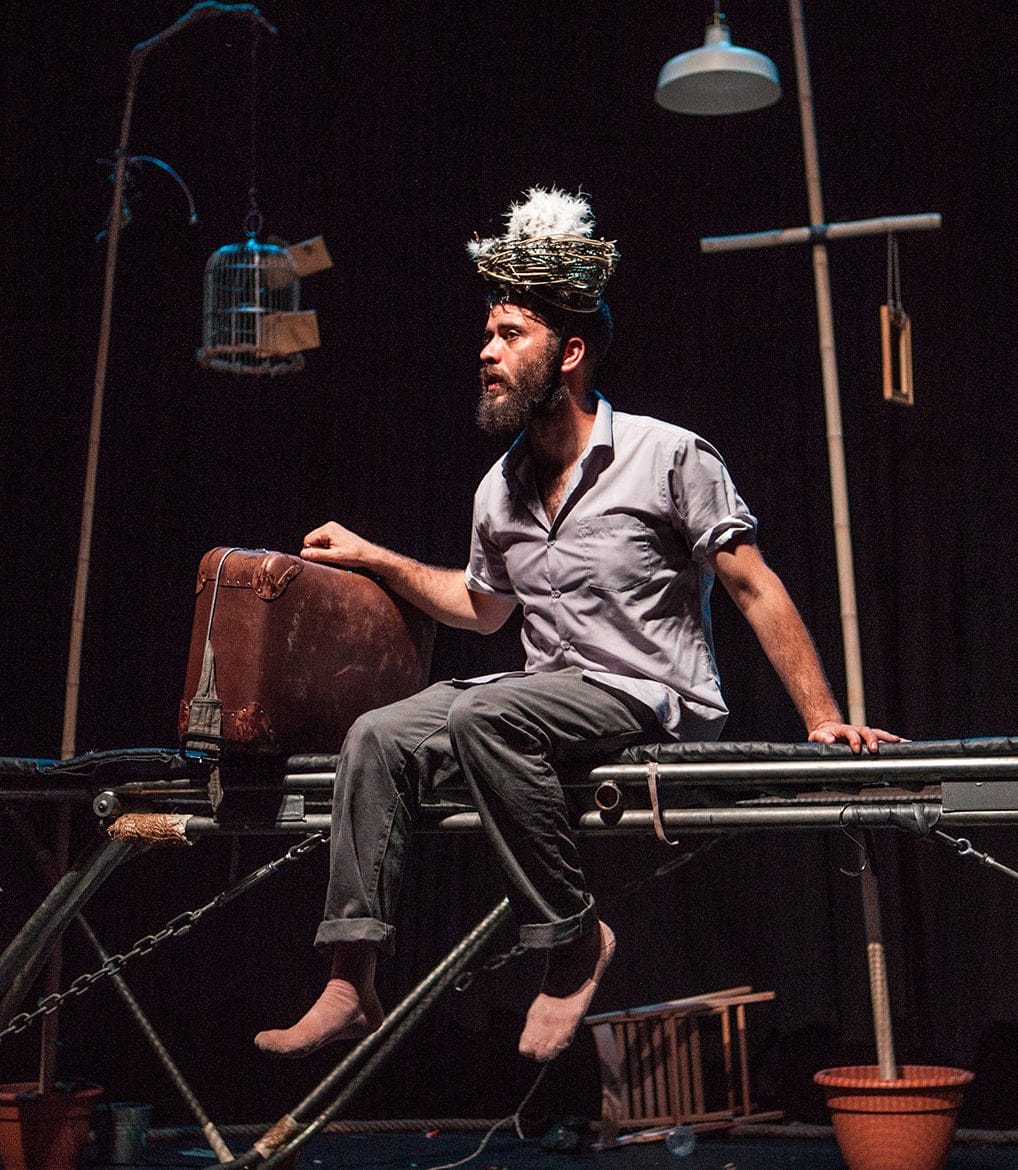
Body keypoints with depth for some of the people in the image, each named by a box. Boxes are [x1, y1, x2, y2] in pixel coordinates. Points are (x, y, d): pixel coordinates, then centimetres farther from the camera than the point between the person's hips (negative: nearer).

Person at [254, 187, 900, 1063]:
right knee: (380, 736, -10)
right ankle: (352, 983, -11)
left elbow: (757, 589, -7)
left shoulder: (669, 456, -7)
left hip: (657, 702, -7)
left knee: (482, 715, -32)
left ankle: (575, 940, -20)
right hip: (548, 695, 7)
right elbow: (484, 607, 29)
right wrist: (375, 559, 21)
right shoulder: (500, 491, 12)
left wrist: (824, 719, -13)